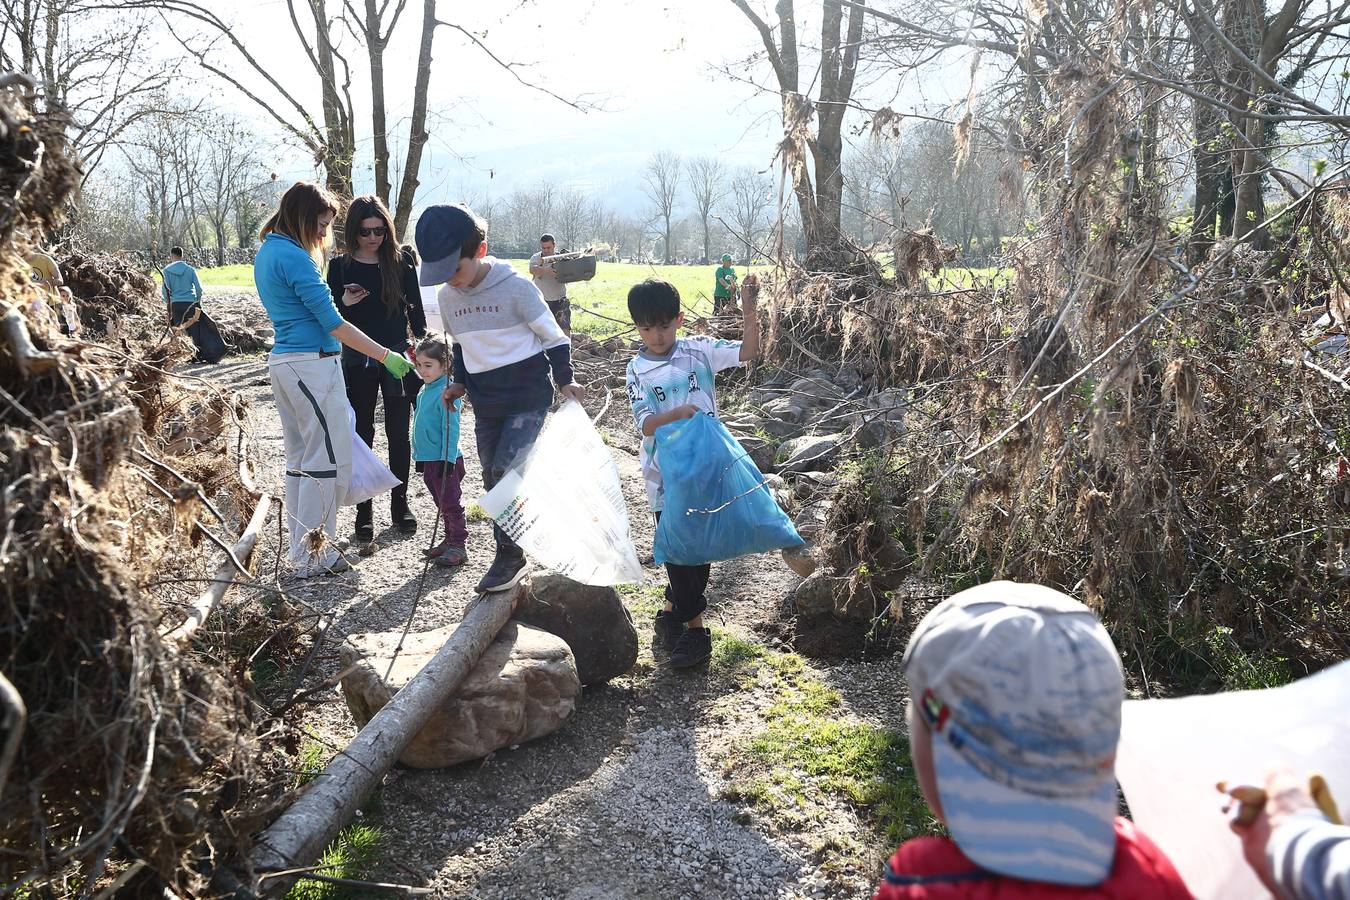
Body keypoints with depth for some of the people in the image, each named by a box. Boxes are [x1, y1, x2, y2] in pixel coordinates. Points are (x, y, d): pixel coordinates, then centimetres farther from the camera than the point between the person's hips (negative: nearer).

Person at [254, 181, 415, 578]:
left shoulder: (266, 253, 15)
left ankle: (300, 548, 21)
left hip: (282, 363, 10)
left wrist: (339, 302, 16)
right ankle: (312, 556, 2)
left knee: (300, 458, 14)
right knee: (329, 460, -3)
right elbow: (332, 324, -17)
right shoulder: (295, 258, -15)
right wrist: (386, 355, -15)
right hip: (312, 366, -10)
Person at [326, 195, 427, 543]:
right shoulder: (340, 266, -1)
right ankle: (364, 509, 12)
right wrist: (345, 302, -17)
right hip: (357, 361, 0)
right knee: (362, 436, 5)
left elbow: (415, 308, 5)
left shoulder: (401, 259, 0)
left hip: (397, 356, 0)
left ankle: (399, 502, 19)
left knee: (399, 433, 6)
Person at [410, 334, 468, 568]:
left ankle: (458, 546, 2)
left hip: (445, 460, -9)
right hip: (428, 459, 9)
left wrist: (448, 459, -22)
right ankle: (450, 540, 27)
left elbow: (451, 429, -19)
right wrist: (419, 455, 23)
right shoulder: (424, 391, 12)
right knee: (442, 504, 17)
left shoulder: (447, 392, -16)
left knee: (451, 503, -3)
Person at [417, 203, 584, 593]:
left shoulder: (515, 287, -15)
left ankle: (509, 556, 1)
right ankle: (508, 555, 21)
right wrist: (460, 383, 5)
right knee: (493, 479, 9)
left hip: (528, 399, -6)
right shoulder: (447, 297, 3)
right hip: (485, 405, 6)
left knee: (507, 471, -14)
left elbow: (553, 336, -6)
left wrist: (565, 380, -11)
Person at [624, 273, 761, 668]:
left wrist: (750, 309, -21)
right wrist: (678, 413, -33)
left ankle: (672, 610, 26)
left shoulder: (698, 350, -2)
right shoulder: (638, 369, -5)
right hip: (666, 474, -1)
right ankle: (694, 628, 18)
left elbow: (747, 352, -8)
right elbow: (646, 425, -15)